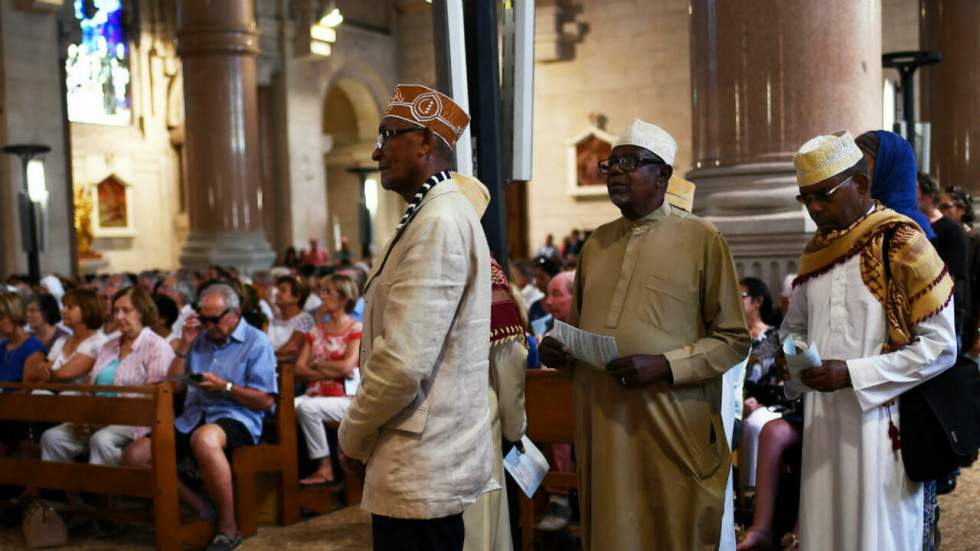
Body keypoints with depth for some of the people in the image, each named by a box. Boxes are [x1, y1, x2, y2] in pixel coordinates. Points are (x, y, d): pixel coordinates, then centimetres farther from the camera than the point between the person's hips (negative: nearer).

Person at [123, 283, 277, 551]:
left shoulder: (256, 343, 1)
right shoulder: (200, 338, 19)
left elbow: (266, 401, -5)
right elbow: (175, 385, 17)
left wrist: (225, 387, -13)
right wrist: (184, 345, 8)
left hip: (236, 418, -7)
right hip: (193, 417, 7)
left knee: (204, 439, -42)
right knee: (136, 454, -12)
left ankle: (228, 528, -27)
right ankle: (199, 510, -3)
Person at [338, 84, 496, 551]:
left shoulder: (438, 222, -18)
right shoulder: (440, 213, 14)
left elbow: (403, 360, -24)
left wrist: (352, 437, -9)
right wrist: (366, 431, 14)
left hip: (420, 472, -9)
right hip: (433, 461, 9)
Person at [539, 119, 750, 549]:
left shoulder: (702, 239, -3)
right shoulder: (596, 243, 14)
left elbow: (733, 339, -4)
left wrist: (665, 366, -17)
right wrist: (558, 351, 2)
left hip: (672, 429, -5)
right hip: (601, 426, 5)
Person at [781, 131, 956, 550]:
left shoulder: (901, 245, -8)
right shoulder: (815, 251, 11)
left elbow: (940, 346, -12)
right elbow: (795, 326, 23)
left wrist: (851, 373, -17)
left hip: (878, 424, -5)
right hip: (822, 423, 5)